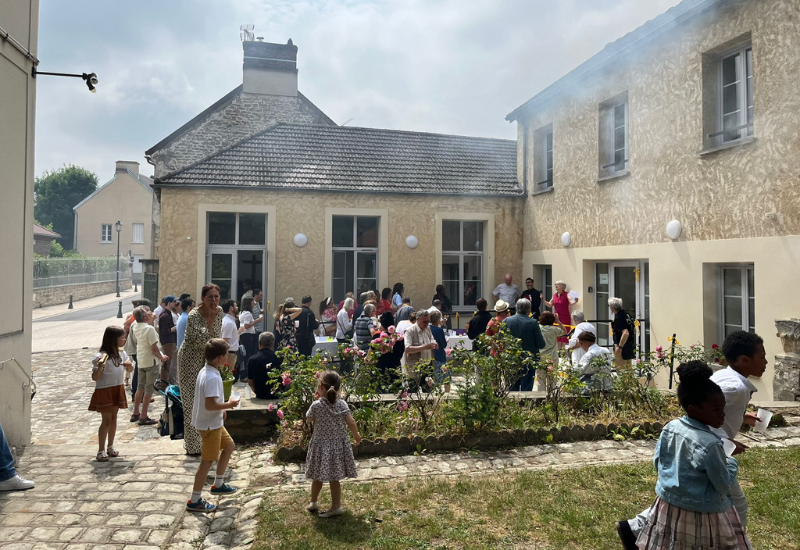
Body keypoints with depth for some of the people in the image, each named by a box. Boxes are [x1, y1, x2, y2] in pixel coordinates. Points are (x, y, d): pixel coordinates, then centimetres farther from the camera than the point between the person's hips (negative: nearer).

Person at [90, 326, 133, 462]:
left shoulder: (122, 353, 3)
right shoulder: (101, 356, -17)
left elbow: (130, 370, 13)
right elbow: (95, 377, -18)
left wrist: (129, 364, -9)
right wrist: (100, 367, -37)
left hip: (118, 390, 6)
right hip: (104, 391, -6)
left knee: (114, 418, 14)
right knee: (106, 421, -3)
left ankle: (110, 447, 25)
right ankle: (101, 451, 6)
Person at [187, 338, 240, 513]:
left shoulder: (204, 371, 4)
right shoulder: (213, 377, -27)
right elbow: (210, 405, -32)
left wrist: (221, 409, 15)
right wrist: (228, 405, -17)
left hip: (214, 422, 10)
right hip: (209, 424, -10)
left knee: (229, 446, 22)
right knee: (207, 461, 1)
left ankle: (218, 484, 34)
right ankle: (194, 501, 12)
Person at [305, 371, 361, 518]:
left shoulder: (316, 405, -15)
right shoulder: (342, 404, -10)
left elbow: (309, 418, 5)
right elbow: (351, 423, -10)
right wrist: (356, 436, 8)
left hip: (321, 446, -2)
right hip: (338, 445, 2)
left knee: (317, 477, 16)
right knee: (334, 478, 10)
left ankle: (313, 503, 33)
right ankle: (336, 506, 16)